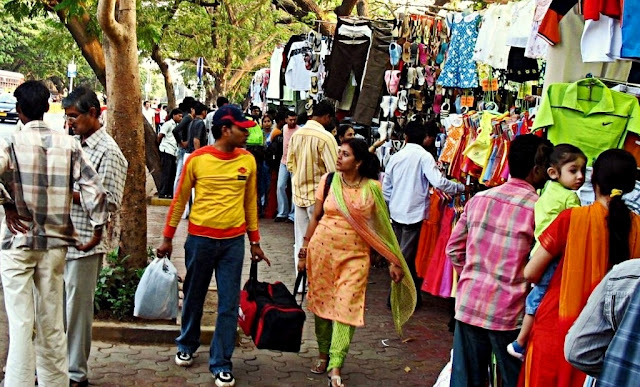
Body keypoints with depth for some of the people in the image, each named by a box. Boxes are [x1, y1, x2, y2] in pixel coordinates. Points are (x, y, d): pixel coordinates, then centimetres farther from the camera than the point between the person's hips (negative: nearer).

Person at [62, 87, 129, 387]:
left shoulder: (108, 152, -13)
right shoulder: (75, 144, 12)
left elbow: (110, 203, -18)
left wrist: (68, 193, -18)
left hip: (85, 243, -7)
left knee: (77, 308, 3)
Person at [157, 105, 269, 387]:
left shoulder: (248, 161, 1)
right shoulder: (197, 159, -8)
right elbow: (180, 200, 1)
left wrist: (254, 241, 11)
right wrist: (167, 238, 4)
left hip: (234, 241, 2)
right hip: (200, 239, -1)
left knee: (229, 304, 2)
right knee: (194, 297, 14)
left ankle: (221, 363, 14)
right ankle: (187, 345, 39)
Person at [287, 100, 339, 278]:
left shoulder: (296, 134, 3)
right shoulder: (325, 137, -17)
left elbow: (289, 163, 11)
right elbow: (334, 170, -18)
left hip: (299, 192, 6)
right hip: (318, 193, -6)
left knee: (300, 239, 12)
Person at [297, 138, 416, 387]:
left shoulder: (372, 188, -4)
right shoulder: (328, 181, 1)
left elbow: (381, 226, -1)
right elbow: (315, 217, 7)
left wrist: (394, 261, -3)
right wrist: (304, 251, 8)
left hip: (354, 255, -2)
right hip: (322, 249, 2)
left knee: (347, 307, -7)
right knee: (321, 302, 10)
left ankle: (335, 367, -3)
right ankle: (323, 354, 29)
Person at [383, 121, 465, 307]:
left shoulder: (396, 157, 6)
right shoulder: (424, 156, -10)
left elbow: (386, 187, 10)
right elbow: (439, 182, -21)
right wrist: (461, 187, -6)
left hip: (397, 213, 5)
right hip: (414, 213, -5)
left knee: (402, 254, 14)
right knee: (406, 257, 1)